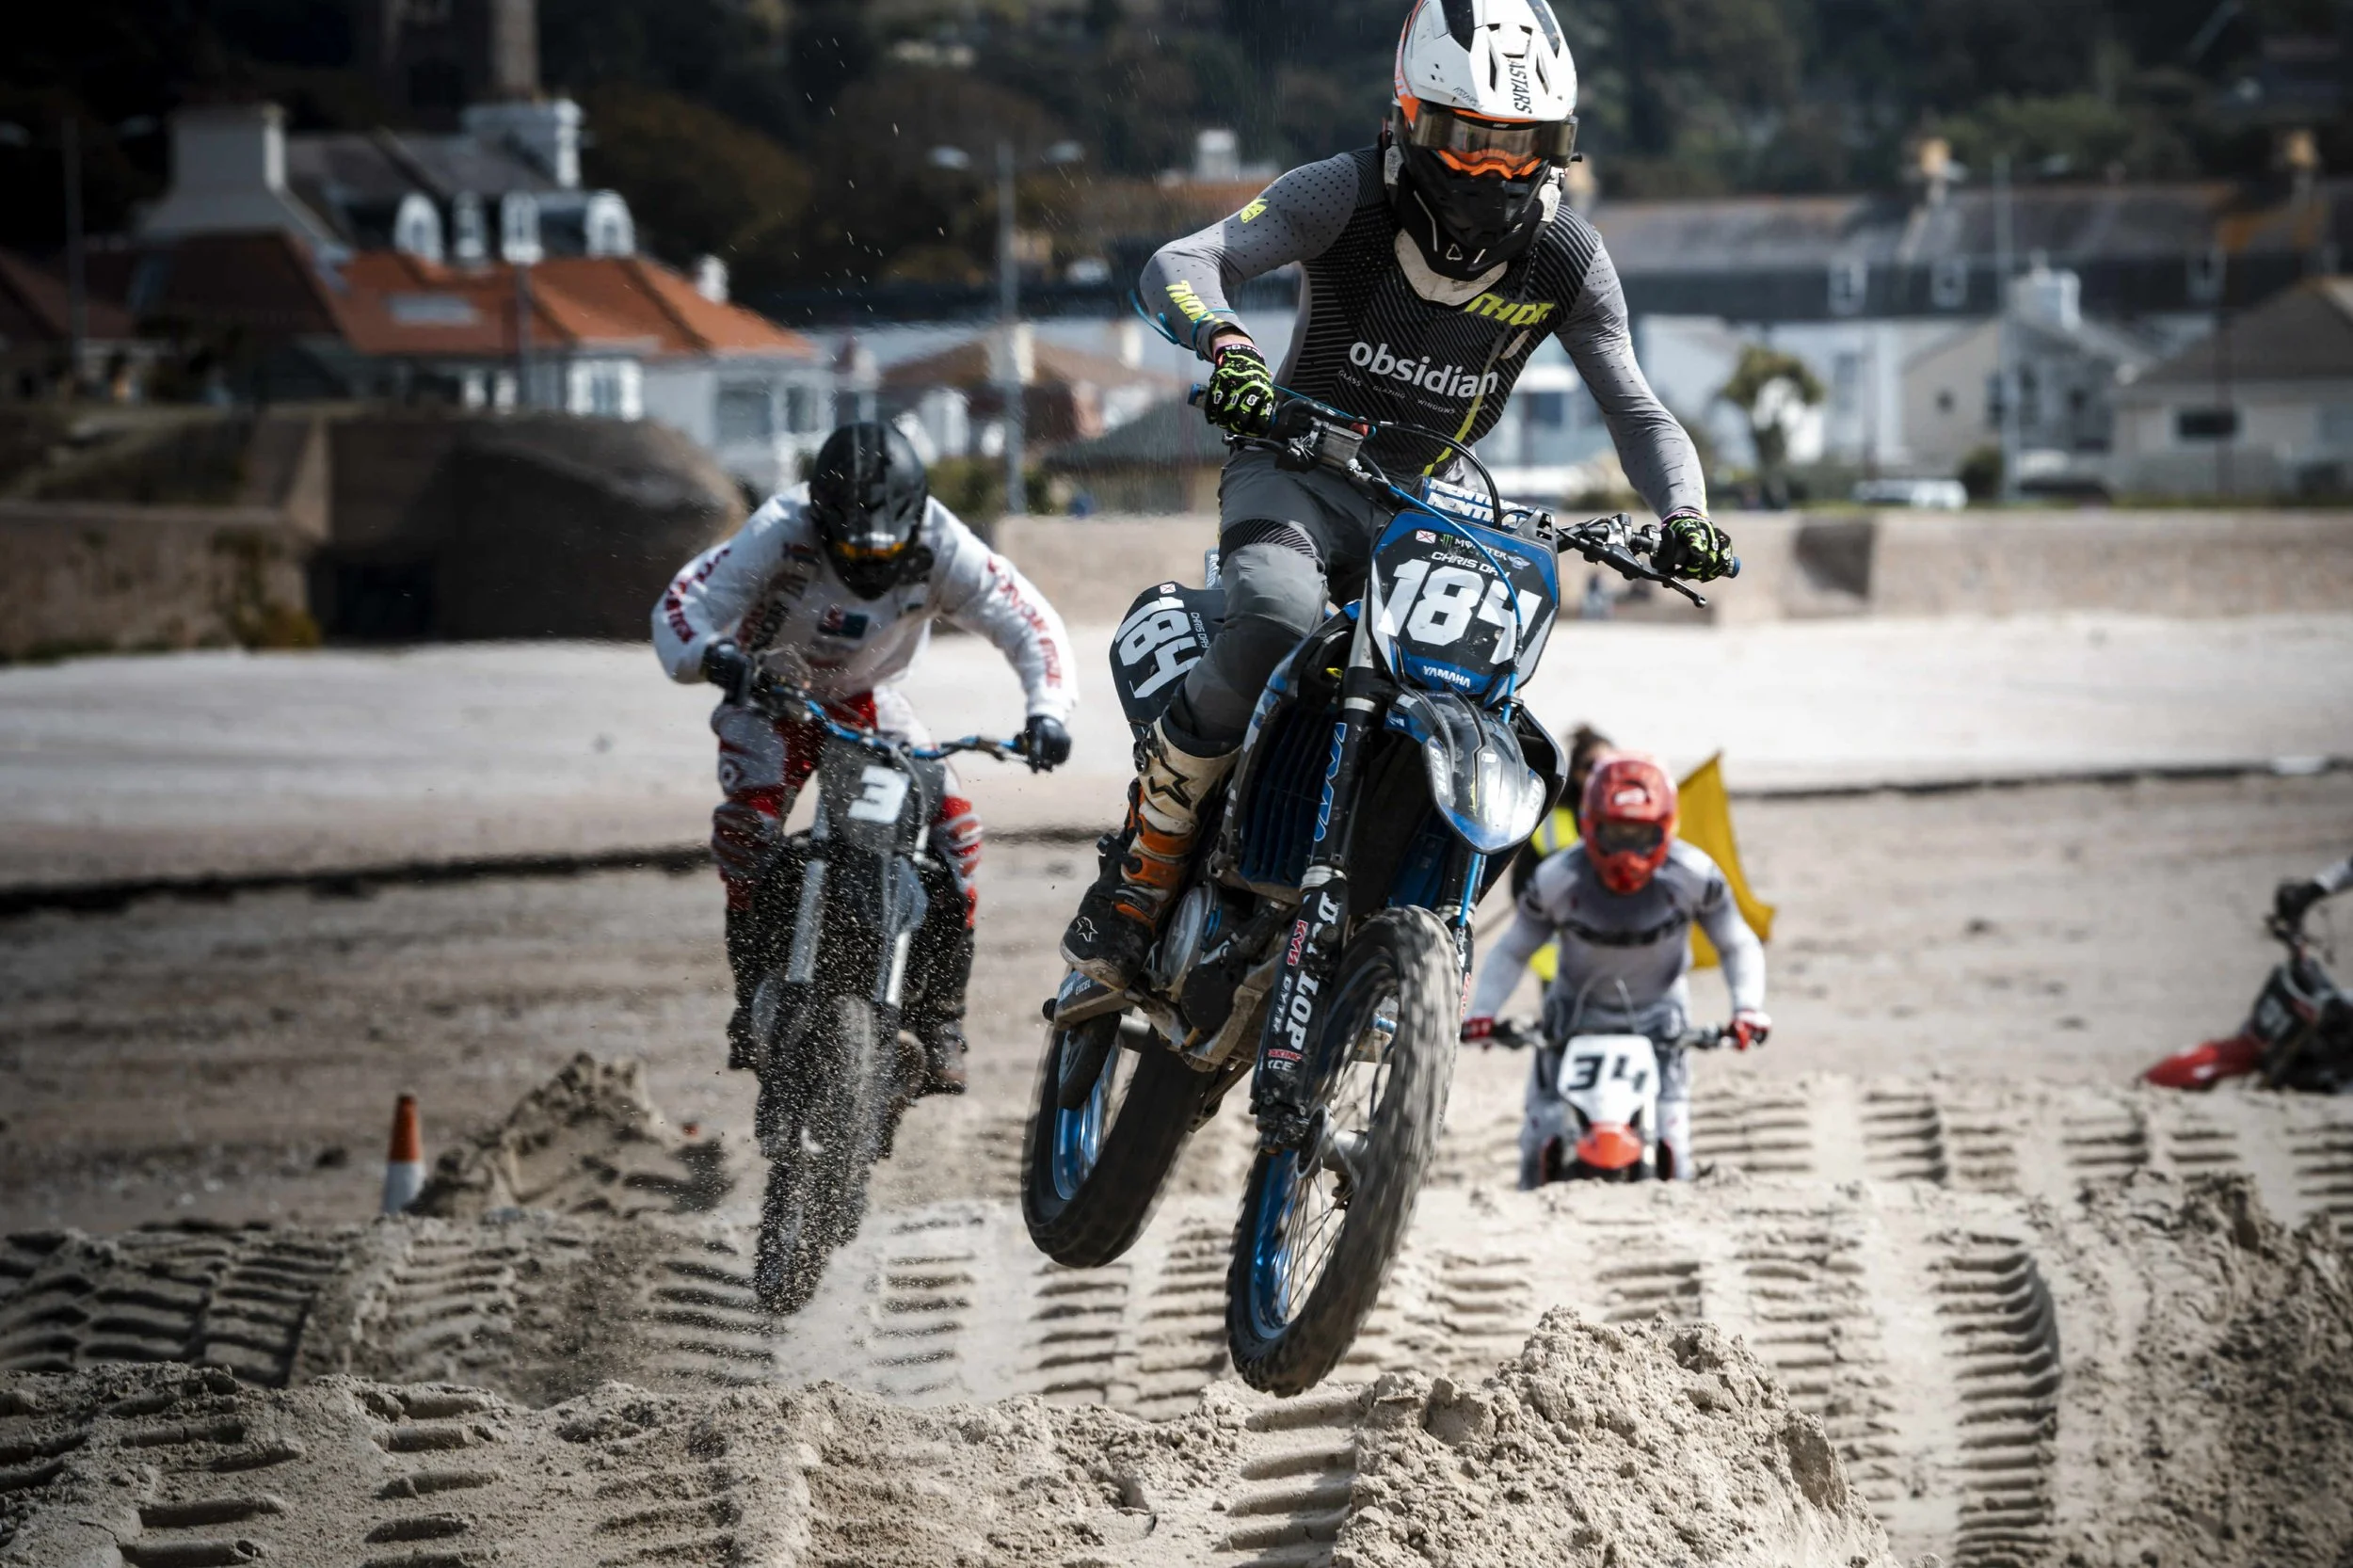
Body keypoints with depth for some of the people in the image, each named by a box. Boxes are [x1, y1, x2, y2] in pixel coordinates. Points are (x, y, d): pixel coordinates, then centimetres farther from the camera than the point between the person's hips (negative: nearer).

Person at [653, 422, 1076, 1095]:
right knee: (749, 817, -30)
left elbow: (1029, 621, -22)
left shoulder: (940, 548, -26)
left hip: (869, 699, 2)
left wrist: (1049, 708, -40)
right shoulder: (780, 535, -32)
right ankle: (757, 1002, -20)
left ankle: (938, 1021, -7)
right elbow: (679, 606, -33)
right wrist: (710, 654, -56)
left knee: (952, 825, -16)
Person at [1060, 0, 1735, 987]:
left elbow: (1635, 410, 0)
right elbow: (1181, 263, -24)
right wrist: (1225, 342, -47)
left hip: (1426, 508, 4)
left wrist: (1683, 515, -20)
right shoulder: (1350, 195, -14)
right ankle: (1142, 863, -21)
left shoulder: (1566, 258, -4)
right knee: (1279, 622, -38)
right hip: (1296, 470, -4)